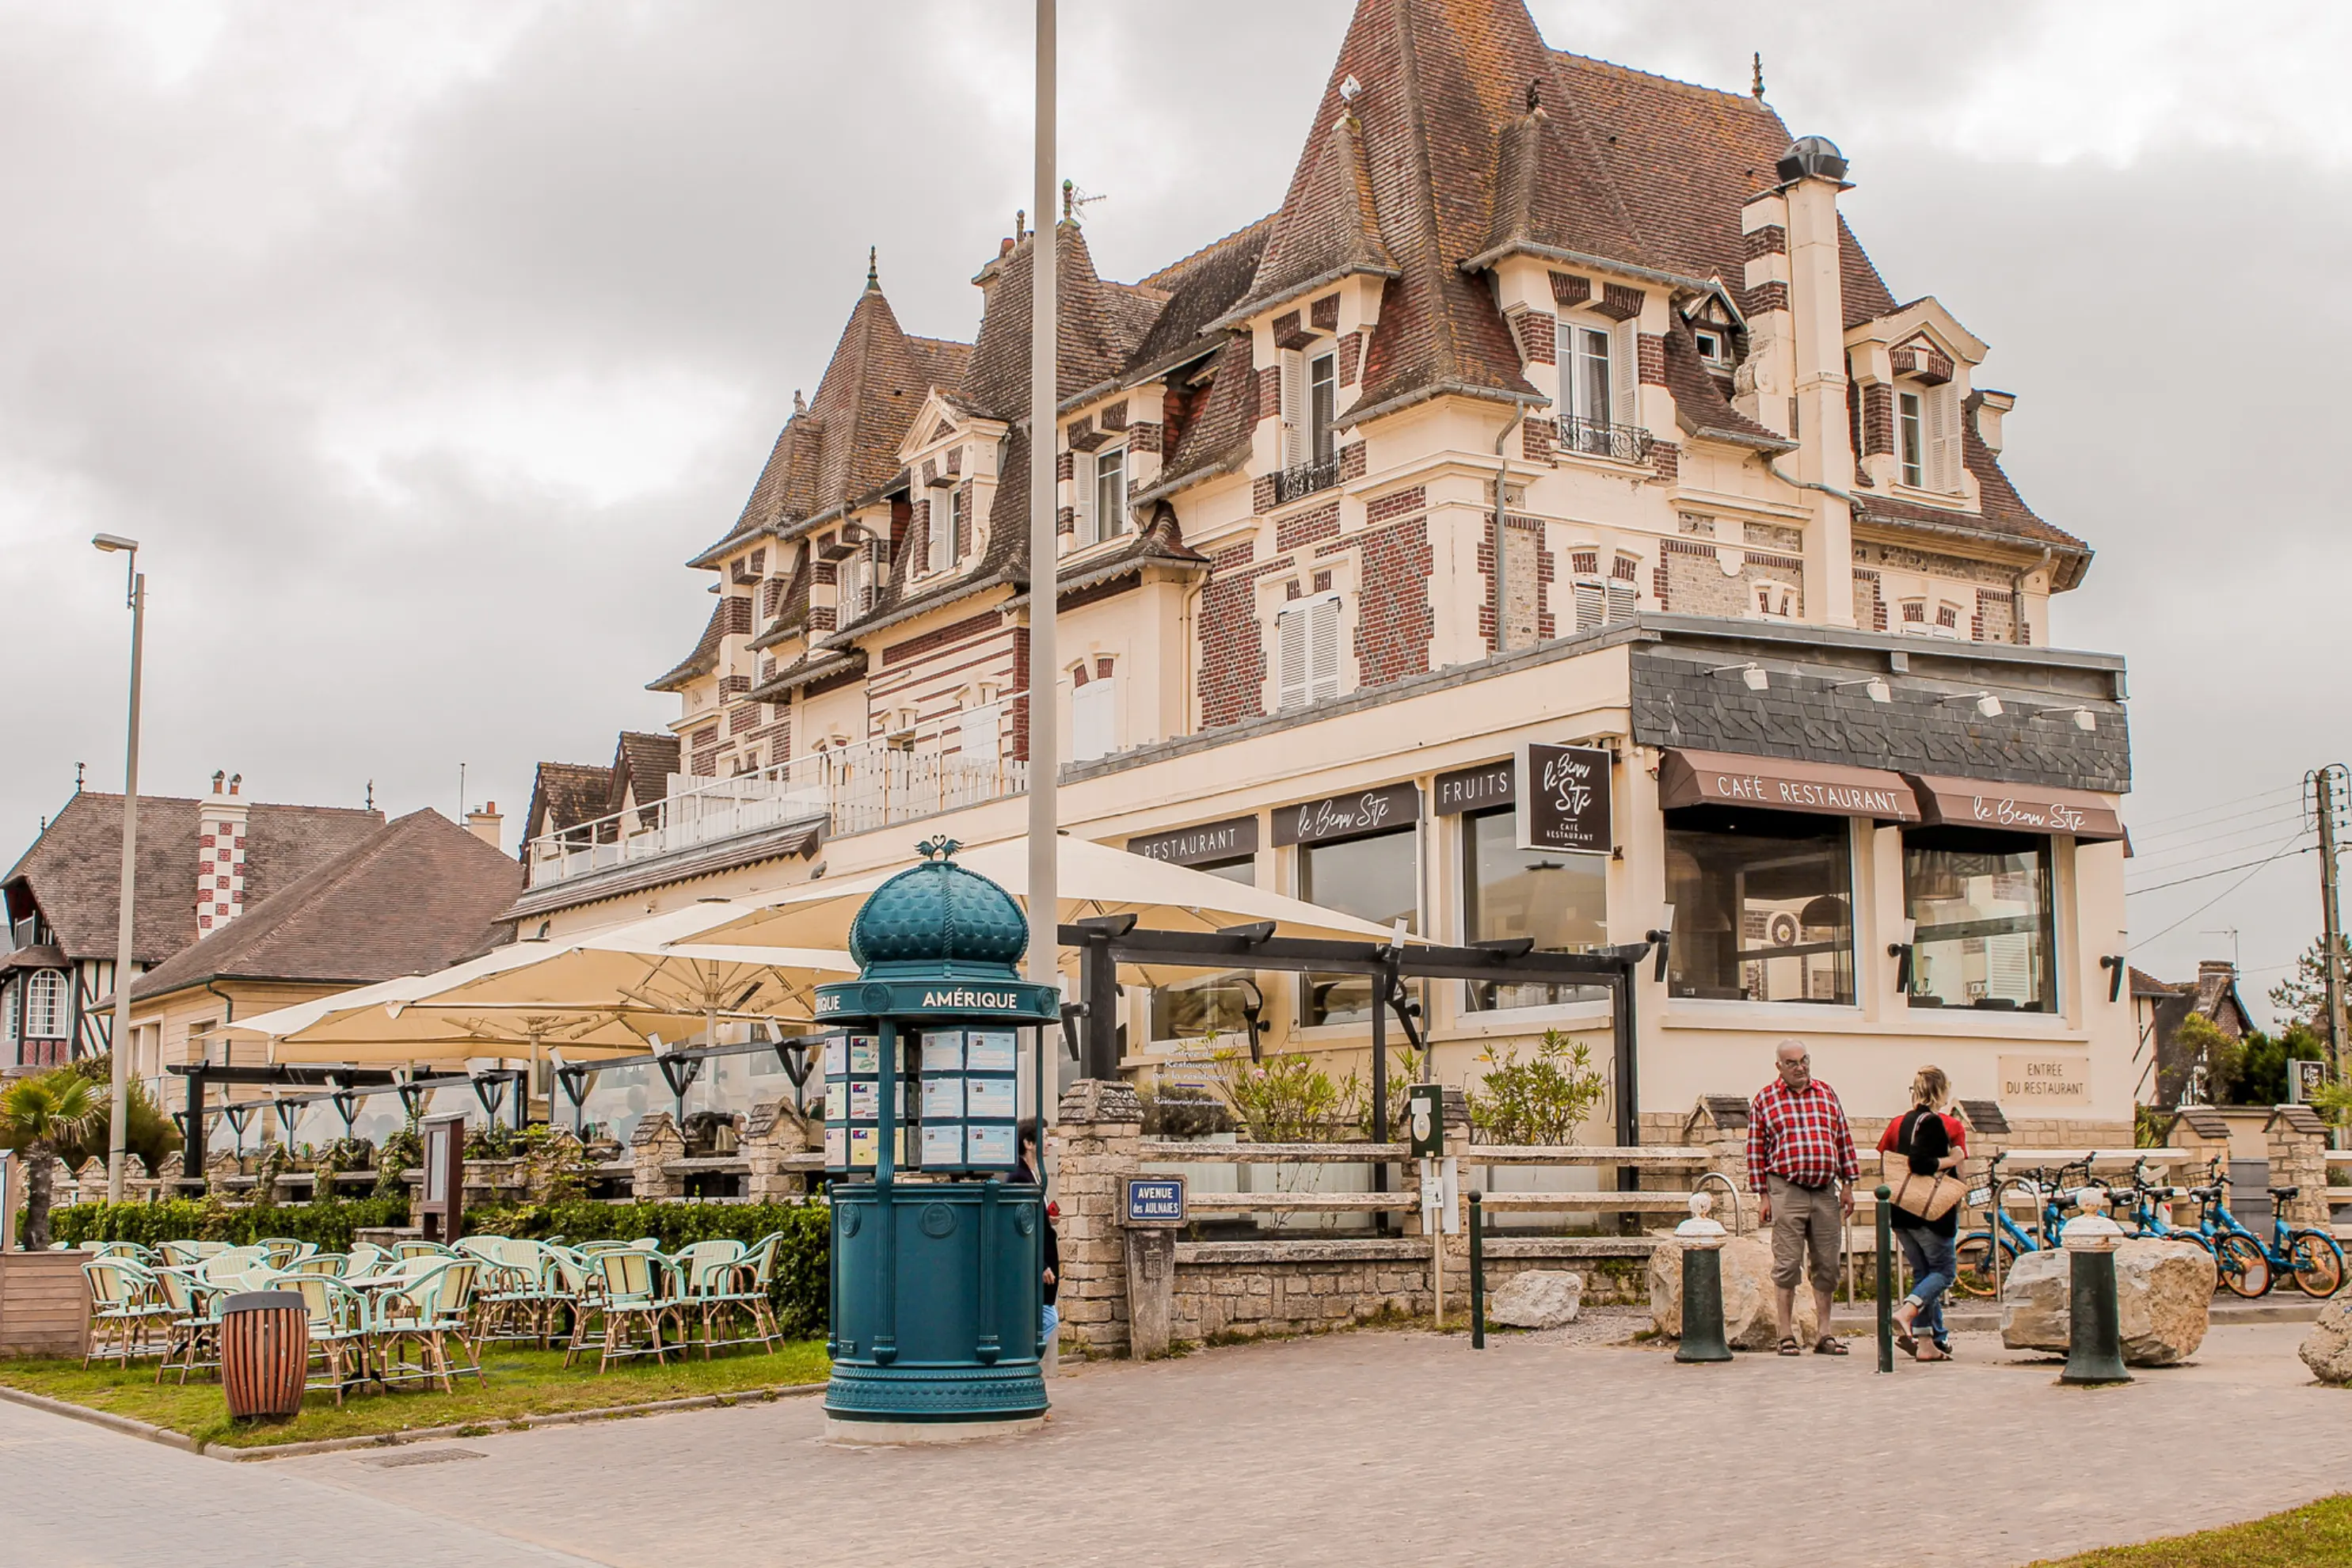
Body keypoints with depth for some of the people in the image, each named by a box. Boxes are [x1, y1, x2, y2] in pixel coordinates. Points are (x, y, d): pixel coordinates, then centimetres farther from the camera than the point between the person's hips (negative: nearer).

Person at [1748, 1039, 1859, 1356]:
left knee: (1826, 1266, 6)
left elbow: (1844, 1140, 15)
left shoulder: (1827, 1093, 12)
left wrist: (1848, 1184, 10)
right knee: (1787, 1265, -3)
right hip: (1787, 1191, -3)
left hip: (1826, 1191, 3)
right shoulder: (1764, 1100, 3)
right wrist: (1763, 1196, -2)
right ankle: (1786, 1336, 2)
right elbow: (1756, 1151, 3)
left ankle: (1825, 1335, 13)